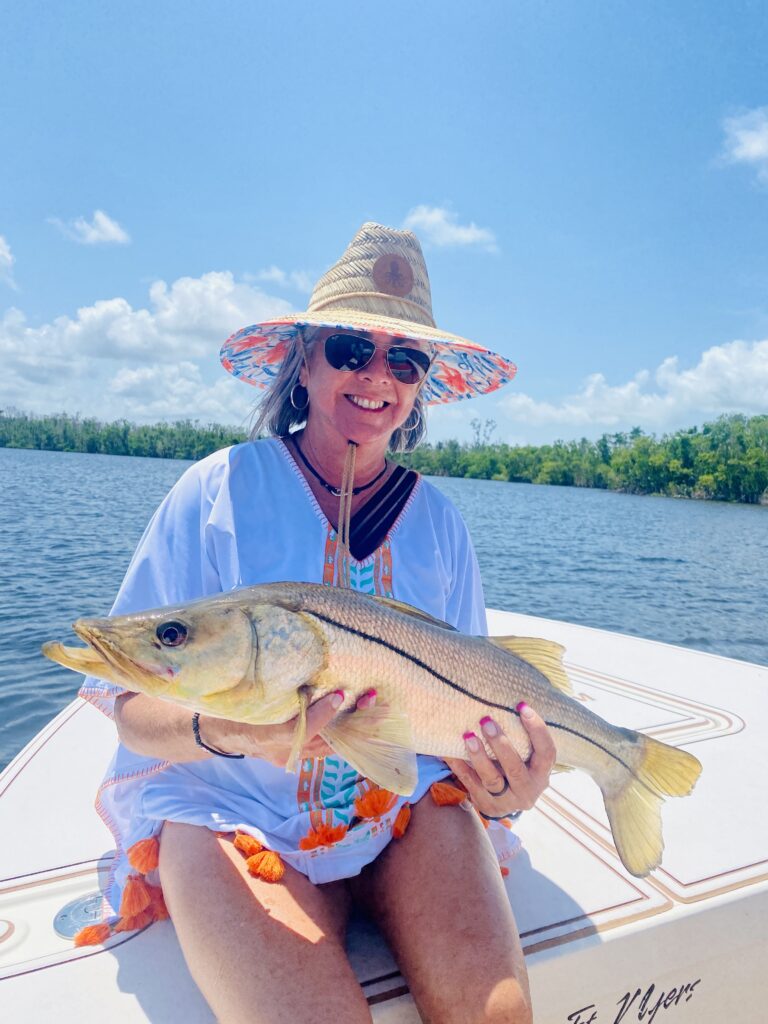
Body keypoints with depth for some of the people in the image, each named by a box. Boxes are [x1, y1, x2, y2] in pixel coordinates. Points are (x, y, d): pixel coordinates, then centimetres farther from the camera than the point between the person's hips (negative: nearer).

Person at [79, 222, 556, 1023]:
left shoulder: (436, 519, 3)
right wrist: (227, 732, -27)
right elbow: (132, 701, -6)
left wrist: (511, 778, -13)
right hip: (231, 806, -2)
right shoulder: (222, 488, -6)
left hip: (408, 802, 3)